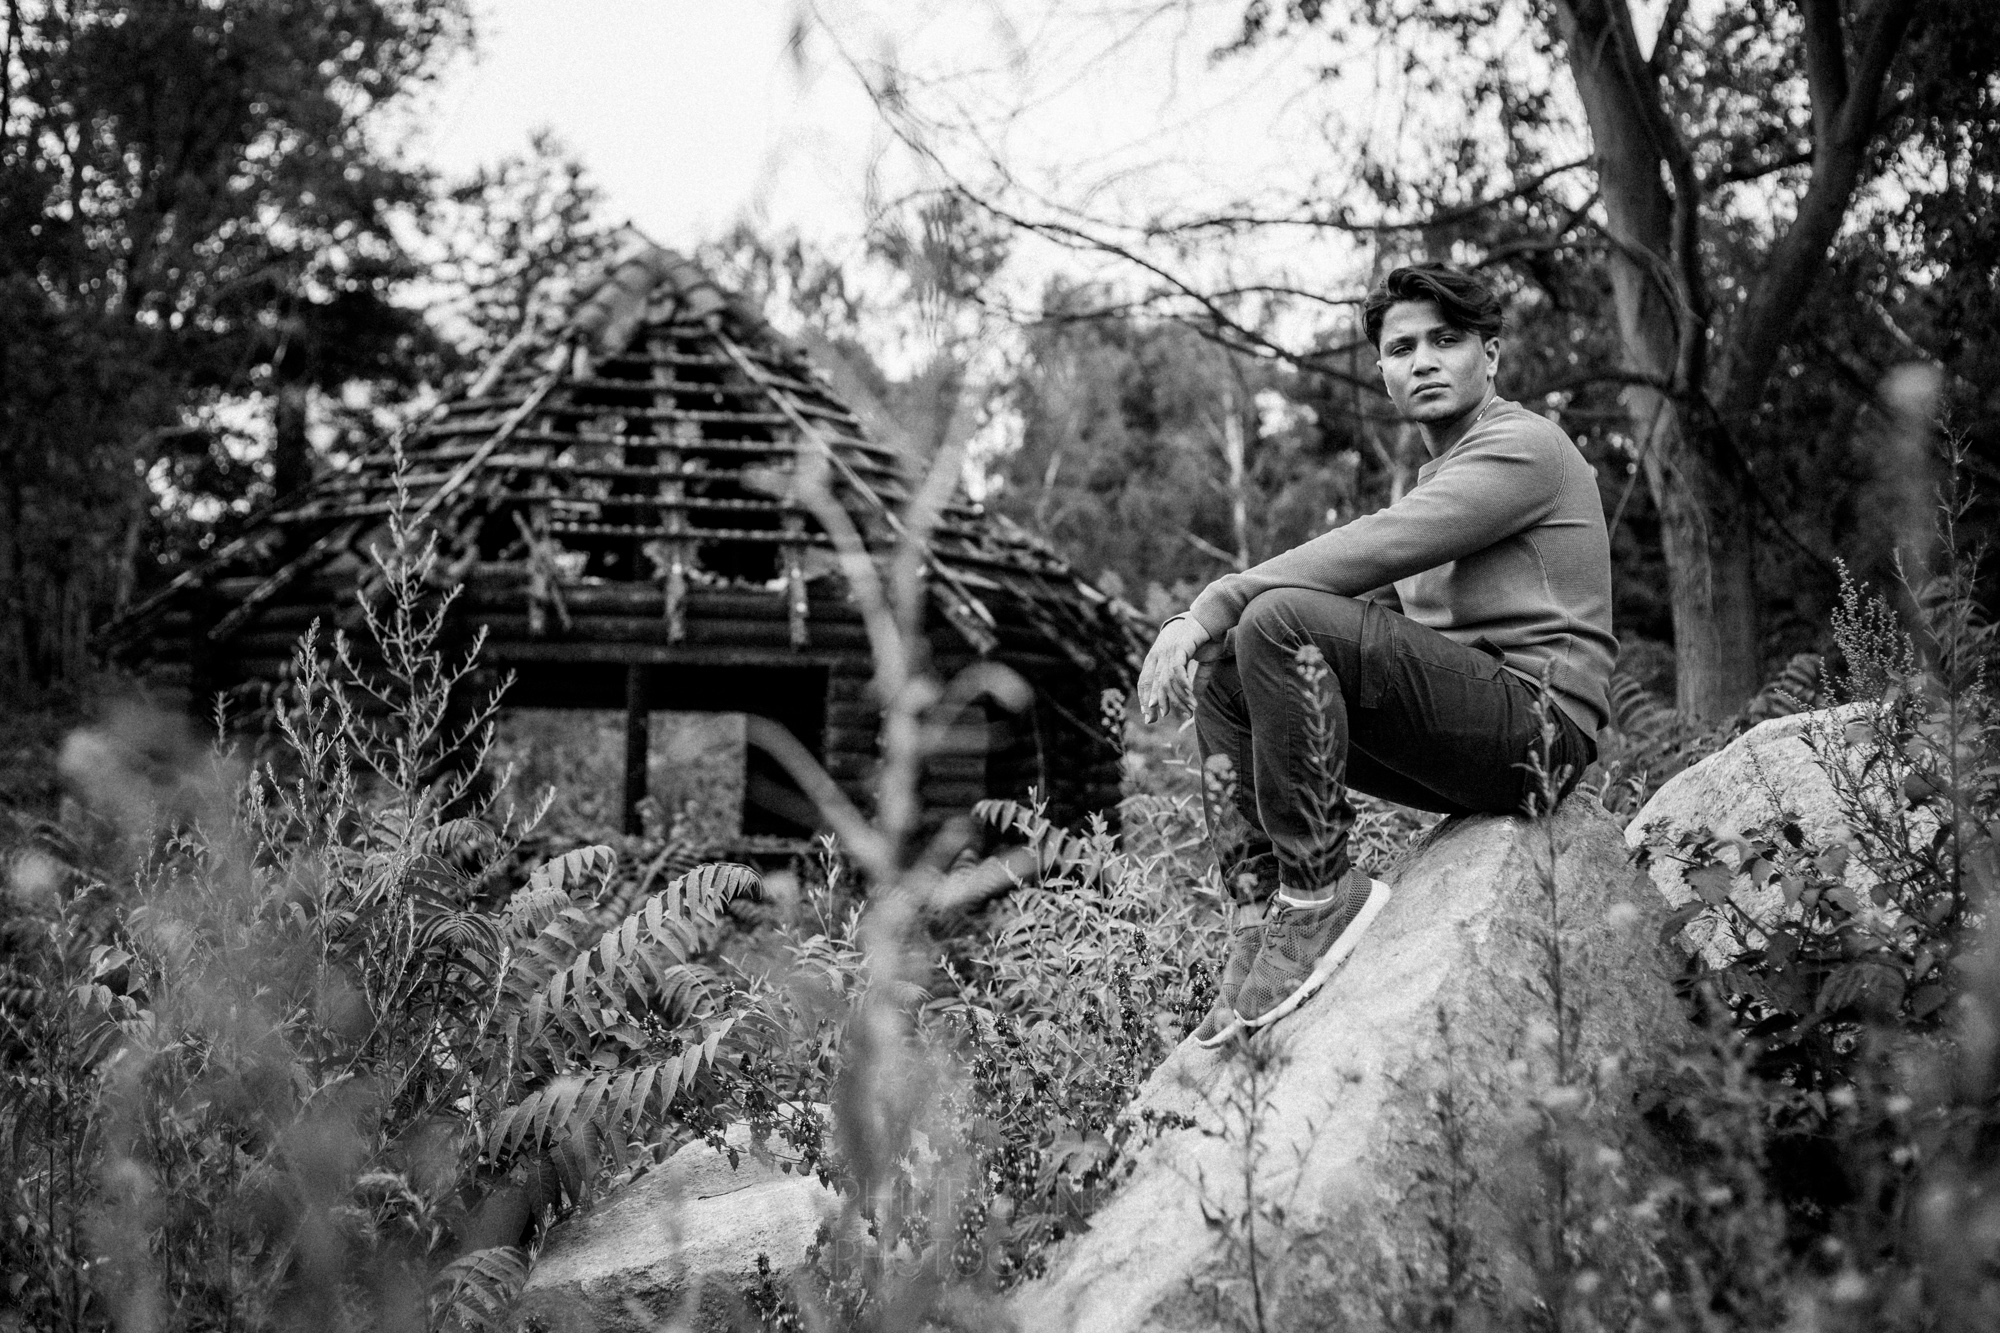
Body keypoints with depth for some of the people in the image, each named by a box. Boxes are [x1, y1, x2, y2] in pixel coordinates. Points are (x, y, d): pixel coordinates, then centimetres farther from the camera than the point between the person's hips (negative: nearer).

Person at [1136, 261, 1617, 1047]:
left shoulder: (1523, 447, -4)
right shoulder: (1434, 477, 26)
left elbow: (1371, 551, -18)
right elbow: (1380, 602, 15)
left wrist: (1211, 606, -18)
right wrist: (1207, 627, 0)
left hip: (1536, 717, -9)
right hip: (1463, 733, 9)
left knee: (1279, 617, -26)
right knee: (1219, 670, 2)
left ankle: (1317, 894, -22)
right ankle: (1266, 899, -8)